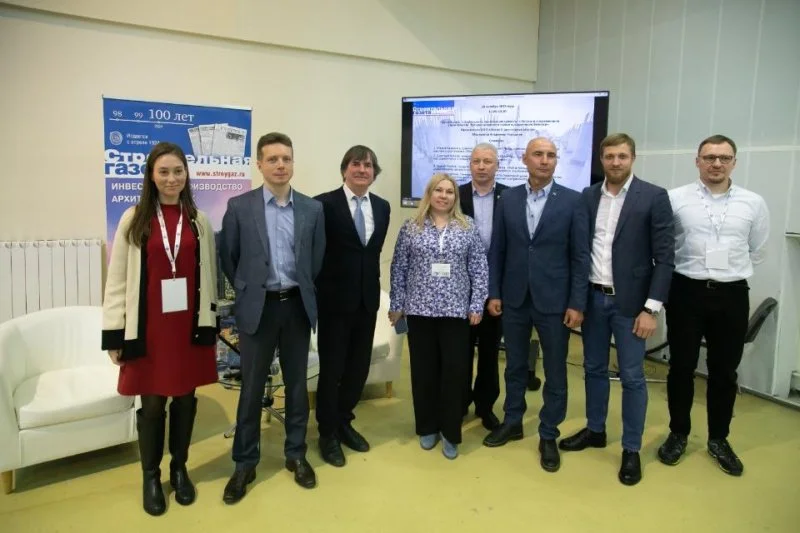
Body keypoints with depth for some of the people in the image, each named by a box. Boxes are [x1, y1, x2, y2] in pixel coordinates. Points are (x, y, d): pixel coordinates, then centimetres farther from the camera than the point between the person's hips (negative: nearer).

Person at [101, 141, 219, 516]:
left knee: (185, 400, 12)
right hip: (148, 328, -1)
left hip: (189, 326, 2)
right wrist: (115, 335, -5)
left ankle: (179, 469, 32)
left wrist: (210, 326, 3)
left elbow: (208, 276, 5)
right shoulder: (134, 219, -2)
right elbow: (117, 280, -2)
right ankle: (151, 477, 29)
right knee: (152, 404, 8)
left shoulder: (199, 221, 3)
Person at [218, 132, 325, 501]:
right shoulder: (239, 206, -3)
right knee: (251, 388, 7)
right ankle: (245, 463, 22)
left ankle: (296, 454, 29)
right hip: (257, 307, -1)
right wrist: (247, 291, 7)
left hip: (297, 306, 2)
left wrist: (302, 291, 9)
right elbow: (228, 258, 5)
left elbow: (317, 260, 9)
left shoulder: (313, 209, 2)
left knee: (297, 384, 12)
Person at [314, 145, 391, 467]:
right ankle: (328, 432, 25)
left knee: (359, 367, 14)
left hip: (367, 298, 5)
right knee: (331, 368, 7)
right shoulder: (324, 204, -9)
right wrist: (318, 291, -8)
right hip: (335, 299, -5)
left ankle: (343, 422, 35)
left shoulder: (382, 207, 9)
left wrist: (372, 285, 9)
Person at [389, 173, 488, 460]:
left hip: (456, 310, 0)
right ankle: (427, 427, 26)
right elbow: (399, 269, 4)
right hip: (419, 309, 1)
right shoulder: (411, 228, 3)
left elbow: (479, 270, 2)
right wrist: (396, 305, 2)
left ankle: (450, 432, 18)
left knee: (455, 370, 2)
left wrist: (477, 305, -2)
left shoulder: (469, 228, 3)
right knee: (423, 369, 9)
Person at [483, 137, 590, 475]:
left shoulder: (572, 200, -3)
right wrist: (494, 293, 1)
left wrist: (577, 303, -8)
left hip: (554, 300, -2)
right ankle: (512, 422, 33)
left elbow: (580, 255, -4)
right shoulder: (507, 199, 3)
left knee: (555, 371, 8)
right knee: (515, 365, 15)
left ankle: (548, 436, 24)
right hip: (514, 298, 2)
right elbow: (497, 250, 5)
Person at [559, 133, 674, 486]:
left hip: (630, 301, -4)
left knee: (632, 377, 4)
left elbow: (664, 257, -9)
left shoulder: (654, 197, -6)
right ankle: (594, 430, 33)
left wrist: (651, 308, -14)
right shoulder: (588, 196, 5)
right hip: (593, 297, 4)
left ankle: (631, 450, 19)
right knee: (594, 369, 15)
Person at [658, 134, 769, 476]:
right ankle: (678, 434, 26)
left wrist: (730, 271, 14)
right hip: (686, 292, -2)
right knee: (681, 367, 7)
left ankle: (718, 439, 30)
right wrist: (689, 269, 8)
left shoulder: (754, 204, 2)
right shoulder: (674, 199, -5)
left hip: (732, 295, 2)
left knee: (724, 371, 12)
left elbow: (757, 252, 15)